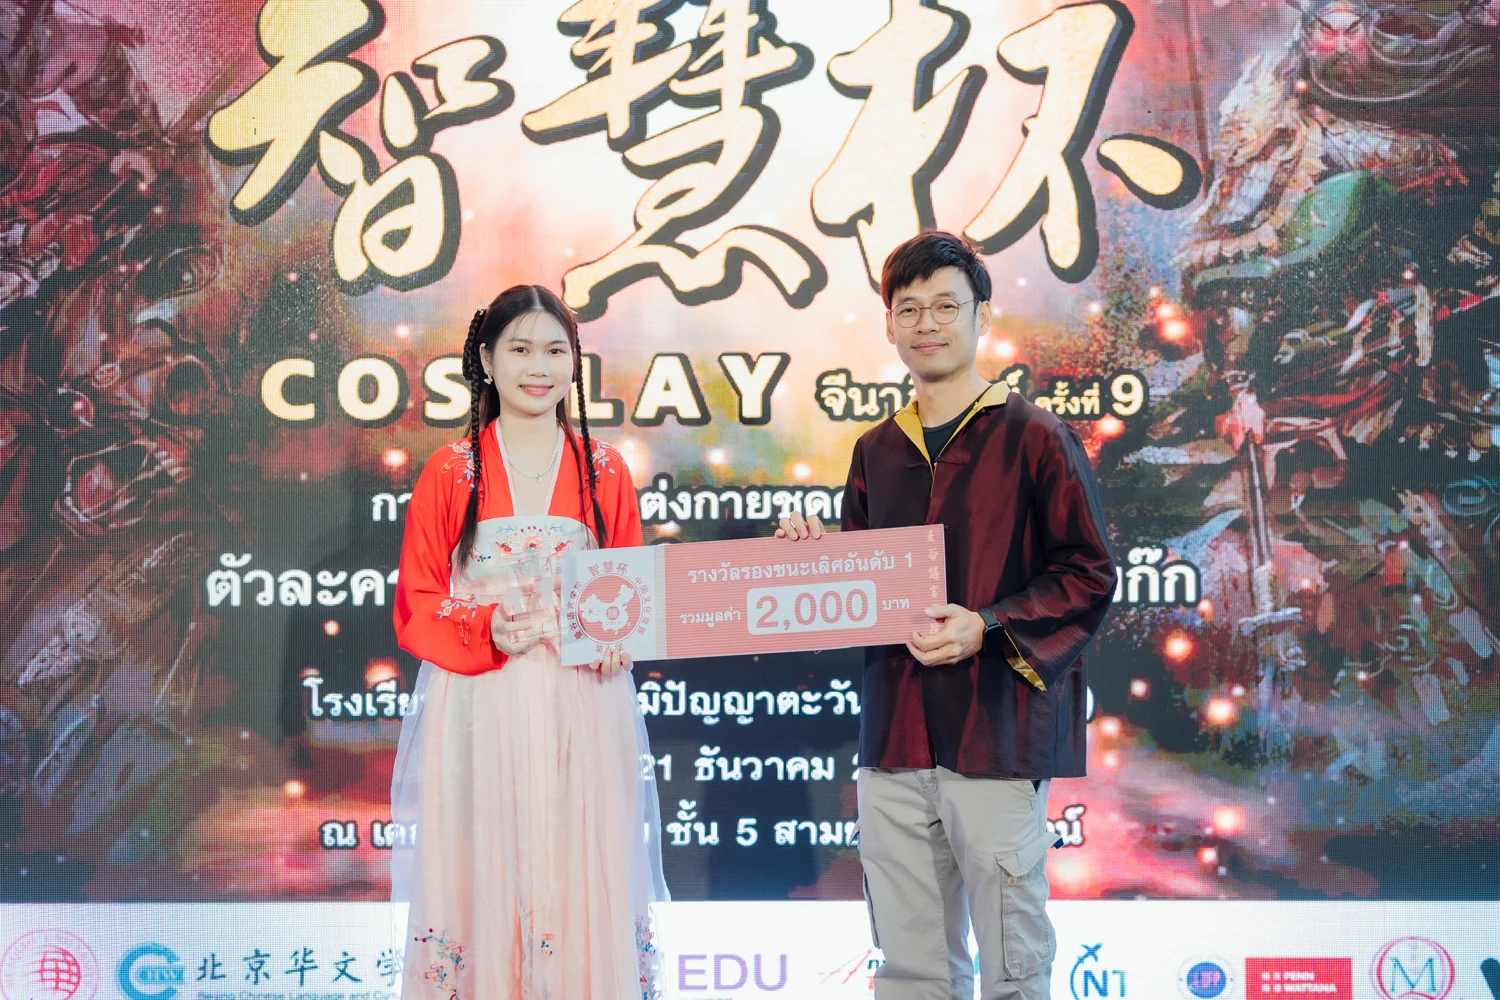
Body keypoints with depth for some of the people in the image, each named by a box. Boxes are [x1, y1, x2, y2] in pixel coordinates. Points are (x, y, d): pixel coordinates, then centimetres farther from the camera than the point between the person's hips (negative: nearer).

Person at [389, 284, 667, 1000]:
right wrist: (487, 629, -15)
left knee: (580, 888, 0)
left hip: (581, 717, 1)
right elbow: (414, 610, 3)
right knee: (481, 887, -2)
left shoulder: (605, 473, 9)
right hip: (478, 716, -1)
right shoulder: (449, 473, 5)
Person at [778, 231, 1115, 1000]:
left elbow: (1089, 575, -6)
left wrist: (986, 627, -17)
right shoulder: (875, 451, 15)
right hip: (894, 736, 6)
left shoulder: (1035, 438, -3)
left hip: (997, 732, -5)